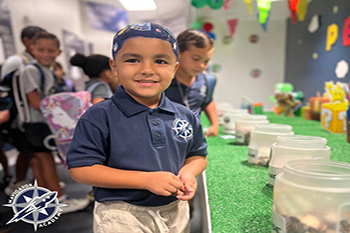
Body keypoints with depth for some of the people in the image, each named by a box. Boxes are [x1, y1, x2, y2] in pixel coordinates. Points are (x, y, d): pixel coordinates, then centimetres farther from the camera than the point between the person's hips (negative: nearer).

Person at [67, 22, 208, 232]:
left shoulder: (186, 116, -3)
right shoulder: (100, 116, -16)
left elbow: (197, 155, 9)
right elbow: (81, 168, -18)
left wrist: (188, 172, -15)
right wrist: (146, 179, -23)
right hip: (120, 215, -3)